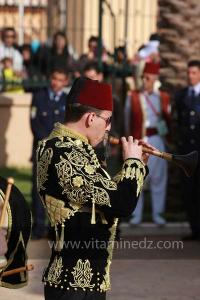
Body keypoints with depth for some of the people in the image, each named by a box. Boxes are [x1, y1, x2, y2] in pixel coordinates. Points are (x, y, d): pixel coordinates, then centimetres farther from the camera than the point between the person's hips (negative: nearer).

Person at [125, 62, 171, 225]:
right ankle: (136, 215, 6)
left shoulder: (163, 98, 8)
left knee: (158, 177, 2)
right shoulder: (133, 97, 6)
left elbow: (168, 119, 12)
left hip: (156, 139, 1)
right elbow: (128, 120, 9)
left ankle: (158, 214, 10)